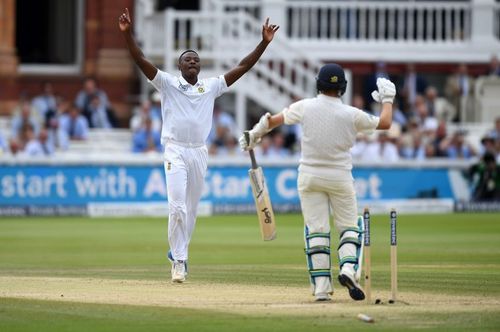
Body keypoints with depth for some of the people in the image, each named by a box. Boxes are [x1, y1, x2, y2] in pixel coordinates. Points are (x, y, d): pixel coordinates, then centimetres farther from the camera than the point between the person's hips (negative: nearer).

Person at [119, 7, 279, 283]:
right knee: (177, 206, -14)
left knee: (191, 209, 10)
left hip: (199, 153, 4)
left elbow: (242, 67, 9)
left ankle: (177, 252, 28)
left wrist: (264, 43, 1)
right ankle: (179, 260, -9)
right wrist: (127, 34, -22)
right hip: (175, 151, -4)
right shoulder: (167, 83, 3)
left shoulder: (211, 86, 11)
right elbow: (141, 61, -8)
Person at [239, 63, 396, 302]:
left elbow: (273, 120, 5)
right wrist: (387, 99, 20)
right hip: (340, 177, -1)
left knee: (316, 229, 4)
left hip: (309, 177, 1)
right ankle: (349, 268, -16)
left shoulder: (305, 107, -7)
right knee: (349, 226, 11)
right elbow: (385, 123, 3)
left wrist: (255, 135, 22)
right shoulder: (352, 114, -9)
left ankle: (321, 286, -3)